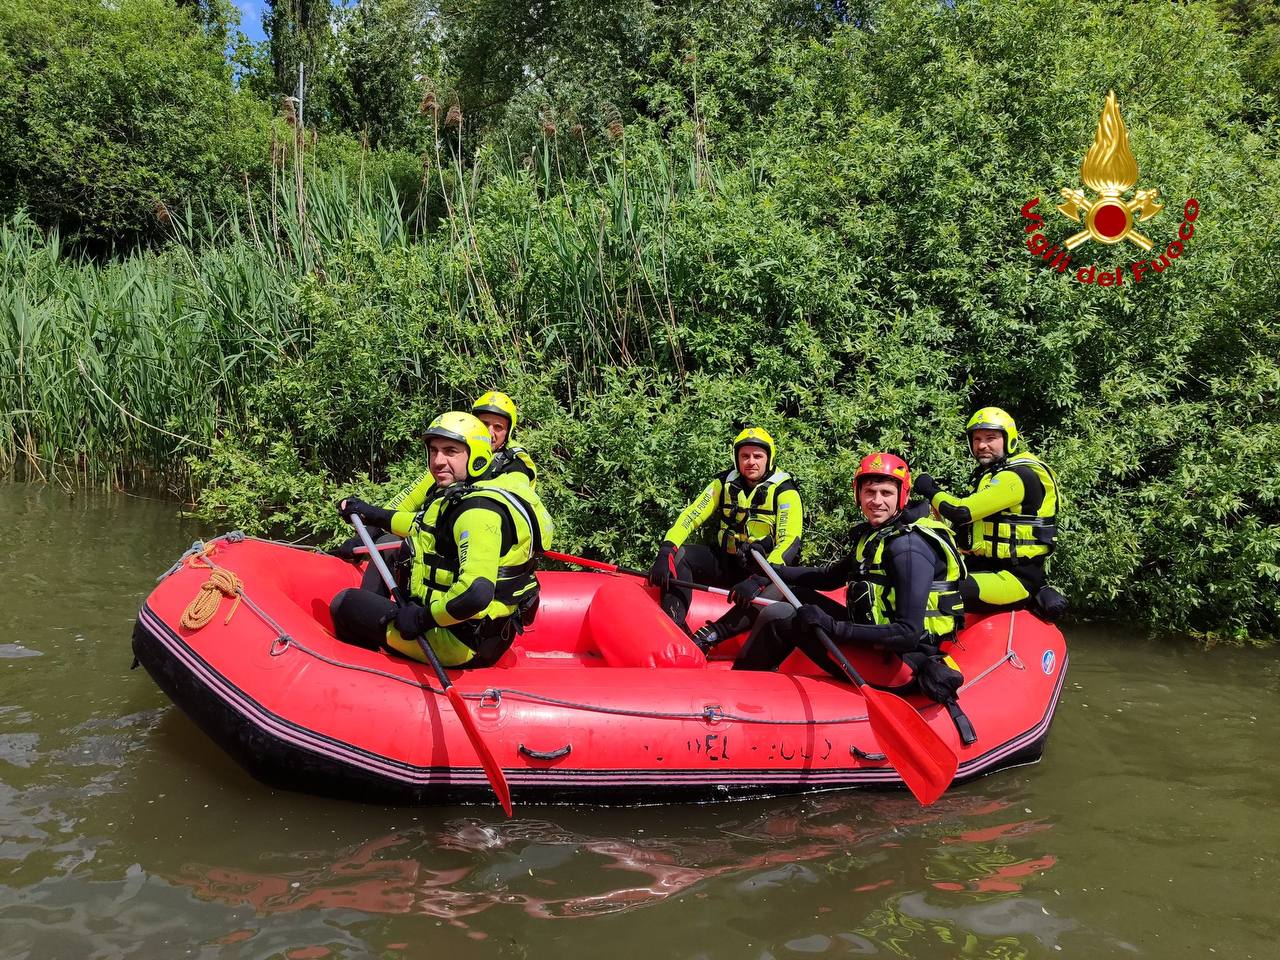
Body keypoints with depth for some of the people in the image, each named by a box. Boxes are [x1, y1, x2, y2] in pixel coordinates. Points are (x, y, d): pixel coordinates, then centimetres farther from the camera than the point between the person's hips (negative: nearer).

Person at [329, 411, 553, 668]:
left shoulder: (478, 510, -25)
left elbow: (475, 593, -38)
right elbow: (430, 526, 27)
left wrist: (422, 619, -23)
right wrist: (372, 515, 29)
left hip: (460, 647, -9)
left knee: (344, 603, 6)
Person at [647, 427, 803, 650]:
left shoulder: (784, 491, -9)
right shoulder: (724, 483, 3)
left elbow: (789, 543, -20)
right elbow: (690, 516, -6)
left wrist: (759, 580, -37)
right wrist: (666, 552, -26)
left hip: (762, 569, -3)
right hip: (724, 561, 4)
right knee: (676, 555, -23)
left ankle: (706, 637, -43)